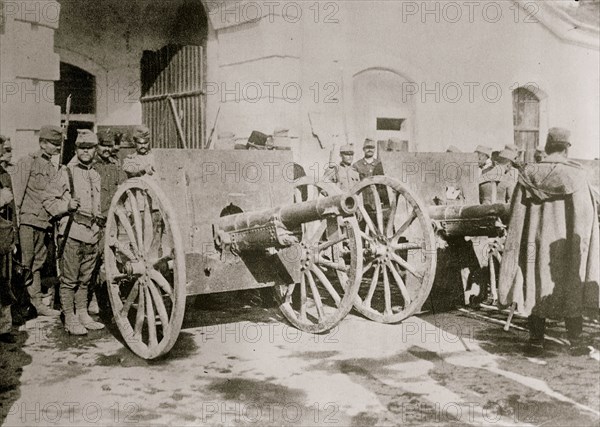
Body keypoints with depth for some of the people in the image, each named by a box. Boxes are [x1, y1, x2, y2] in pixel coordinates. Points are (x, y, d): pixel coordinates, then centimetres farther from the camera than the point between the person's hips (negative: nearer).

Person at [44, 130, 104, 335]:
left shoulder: (95, 175, 17)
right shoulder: (67, 172, -2)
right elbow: (48, 201, -1)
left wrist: (99, 223, 21)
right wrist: (67, 205, -15)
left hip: (91, 234, 6)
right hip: (71, 233, -6)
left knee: (84, 279, 12)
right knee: (69, 280, -2)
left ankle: (83, 315, 22)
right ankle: (70, 320, 5)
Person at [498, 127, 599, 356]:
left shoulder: (528, 176, -3)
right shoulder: (576, 176, -9)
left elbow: (518, 216, 0)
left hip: (536, 242, 2)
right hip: (567, 243, -2)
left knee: (536, 286, 10)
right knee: (571, 289, 9)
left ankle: (536, 341, 13)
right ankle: (575, 342, 13)